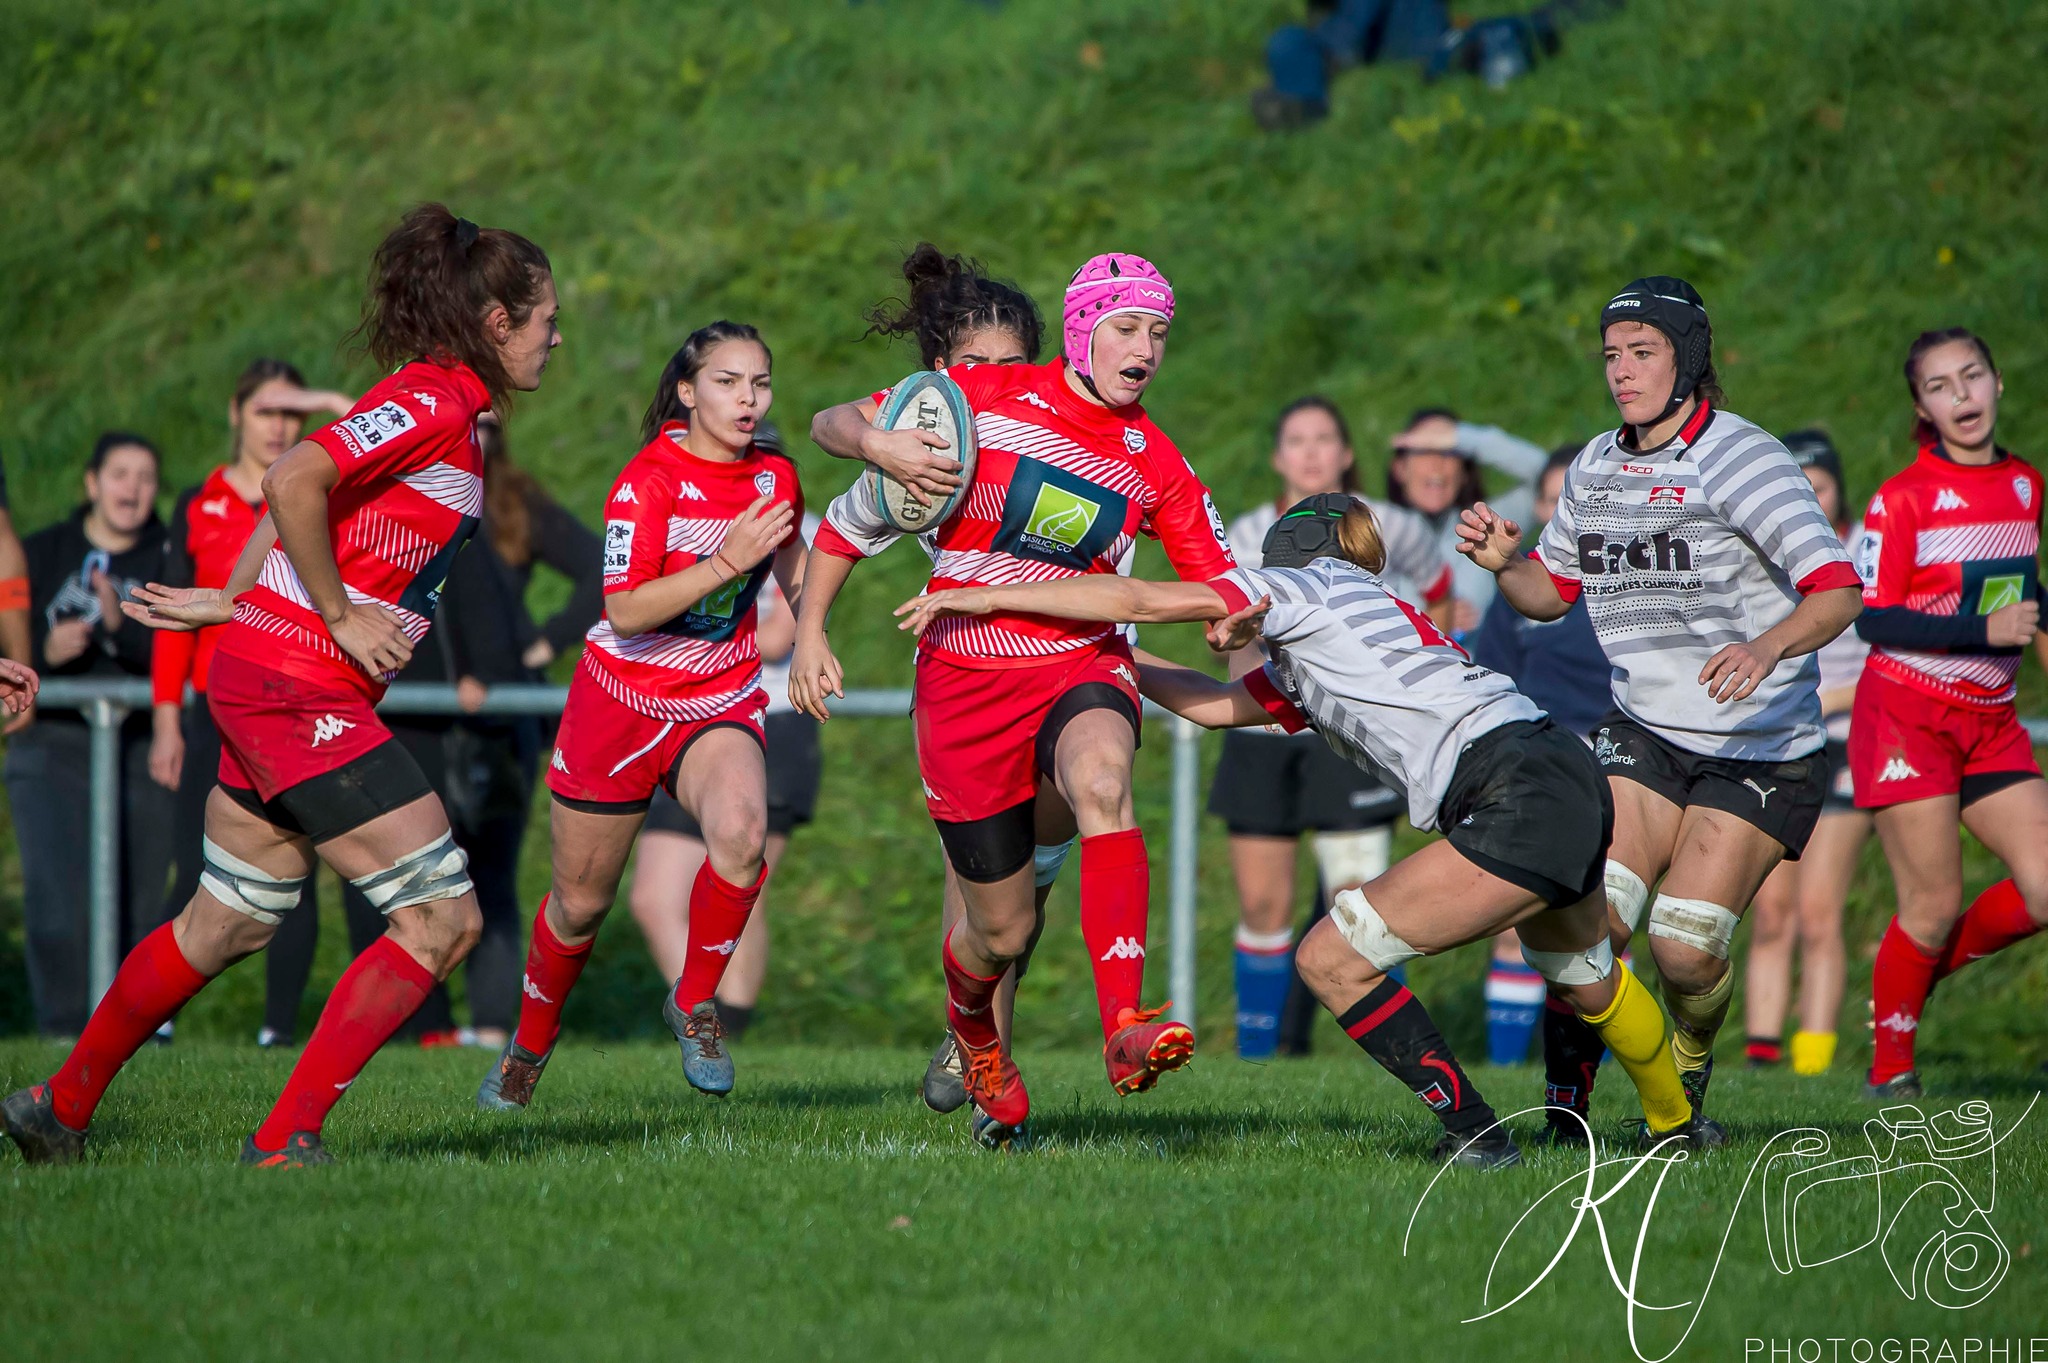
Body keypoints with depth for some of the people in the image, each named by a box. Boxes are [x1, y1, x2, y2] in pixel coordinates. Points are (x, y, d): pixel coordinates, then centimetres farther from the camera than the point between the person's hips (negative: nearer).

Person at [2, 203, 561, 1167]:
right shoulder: (433, 404, -15)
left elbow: (302, 497, 22)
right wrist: (341, 618, -18)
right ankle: (286, 1140, -9)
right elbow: (292, 482, -25)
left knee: (227, 925, 19)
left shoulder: (439, 409, 15)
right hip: (299, 689, -10)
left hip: (265, 680, 10)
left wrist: (233, 603, 21)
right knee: (443, 918, -10)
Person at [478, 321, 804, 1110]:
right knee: (581, 901, 9)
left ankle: (696, 1001, -10)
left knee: (741, 832, -32)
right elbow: (626, 611, -27)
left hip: (720, 705, 2)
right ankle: (531, 1045, 37)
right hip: (622, 701, -2)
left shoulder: (775, 478, -1)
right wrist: (726, 563, -33)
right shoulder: (649, 480, -18)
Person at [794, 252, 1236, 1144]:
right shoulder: (985, 396, -3)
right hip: (966, 678, -1)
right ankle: (971, 1033, 41)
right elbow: (831, 424, 5)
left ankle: (1125, 1032, -49)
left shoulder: (1154, 462, 5)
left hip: (1083, 665, 1)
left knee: (1103, 781, -37)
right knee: (1003, 930, 2)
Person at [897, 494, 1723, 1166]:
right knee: (1585, 978, 33)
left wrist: (985, 596, 6)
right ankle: (1677, 1123, 53)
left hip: (1522, 799, -10)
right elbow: (1220, 707, 33)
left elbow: (1137, 600, 2)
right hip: (1574, 785, 10)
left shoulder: (1310, 582, 4)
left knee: (1334, 959, -7)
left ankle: (1475, 1135, -4)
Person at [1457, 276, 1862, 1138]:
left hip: (1761, 750, -5)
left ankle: (1687, 1078, 20)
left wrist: (1767, 648, -44)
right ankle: (1563, 1101, -4)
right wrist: (1504, 565, -4)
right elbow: (1554, 589, 19)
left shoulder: (1742, 459, -15)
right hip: (1640, 734, 5)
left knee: (1687, 949, -10)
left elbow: (1838, 590, -24)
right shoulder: (1595, 468, 6)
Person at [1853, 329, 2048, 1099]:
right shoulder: (1902, 499, -10)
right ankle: (1889, 1065, 10)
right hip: (1907, 718, -6)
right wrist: (1984, 631, -22)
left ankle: (1926, 968, 18)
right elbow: (1872, 619, -15)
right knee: (1935, 903, -9)